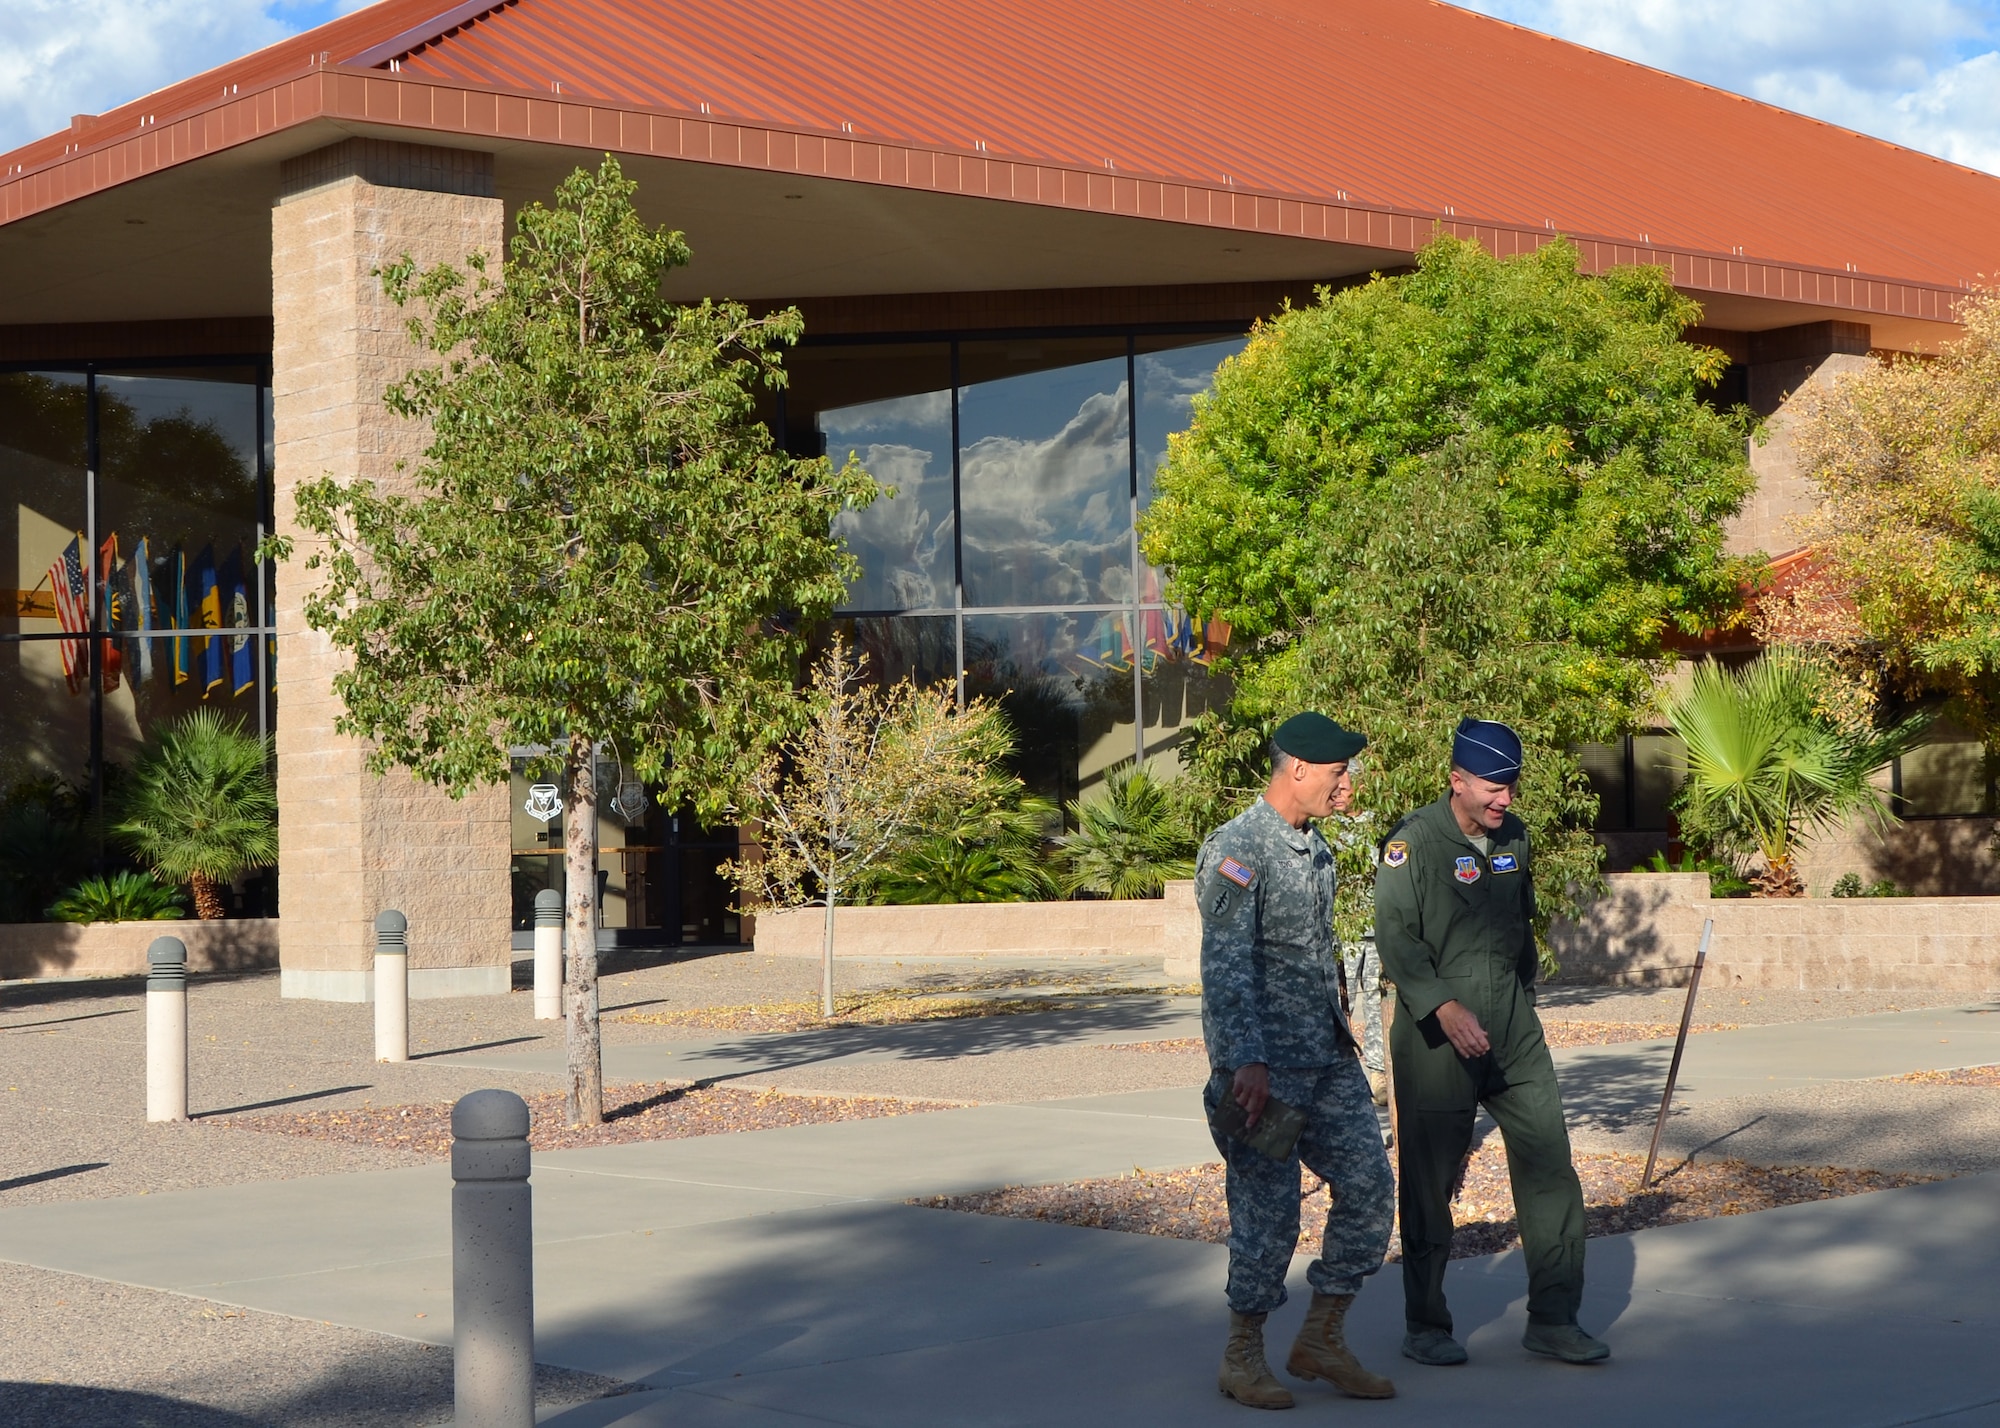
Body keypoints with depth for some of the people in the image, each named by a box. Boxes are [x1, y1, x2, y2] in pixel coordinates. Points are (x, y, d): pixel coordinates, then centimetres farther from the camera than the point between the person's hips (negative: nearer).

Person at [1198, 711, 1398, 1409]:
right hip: (1264, 1064, -8)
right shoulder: (1236, 850, -14)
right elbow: (1226, 965, -23)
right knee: (1270, 1207, -5)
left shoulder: (1315, 847, 14)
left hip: (1327, 1057, 8)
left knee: (1369, 1187, 4)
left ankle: (1322, 1338, 16)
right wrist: (1248, 1060, -32)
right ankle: (1243, 1356, 11)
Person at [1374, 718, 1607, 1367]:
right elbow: (1396, 937, -16)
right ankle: (1425, 1326, 14)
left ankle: (1553, 1319, 8)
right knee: (1430, 1181, 2)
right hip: (1436, 1033, -6)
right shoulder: (1414, 843, -10)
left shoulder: (1514, 838, 11)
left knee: (1549, 1164, 0)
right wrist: (1446, 1008, -26)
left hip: (1513, 1030, 6)